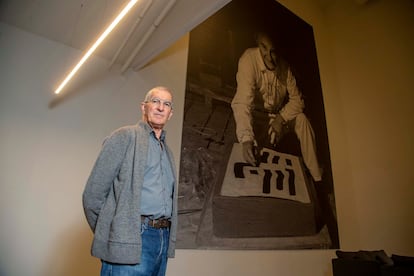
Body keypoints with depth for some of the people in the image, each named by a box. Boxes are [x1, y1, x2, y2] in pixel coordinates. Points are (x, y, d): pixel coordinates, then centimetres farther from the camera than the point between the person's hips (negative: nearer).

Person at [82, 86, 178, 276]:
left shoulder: (167, 151, 17)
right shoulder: (124, 137, -4)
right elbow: (93, 194, -7)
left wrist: (164, 235, 12)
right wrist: (108, 235, -1)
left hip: (163, 240, 7)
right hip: (131, 241, -6)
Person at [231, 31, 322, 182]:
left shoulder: (284, 65, -13)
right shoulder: (249, 59, -26)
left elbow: (297, 99, -6)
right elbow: (242, 102, -37)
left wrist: (282, 118, -25)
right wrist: (246, 139, -49)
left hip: (279, 116, 4)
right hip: (256, 117, -3)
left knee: (301, 119, -23)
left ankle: (316, 179, -14)